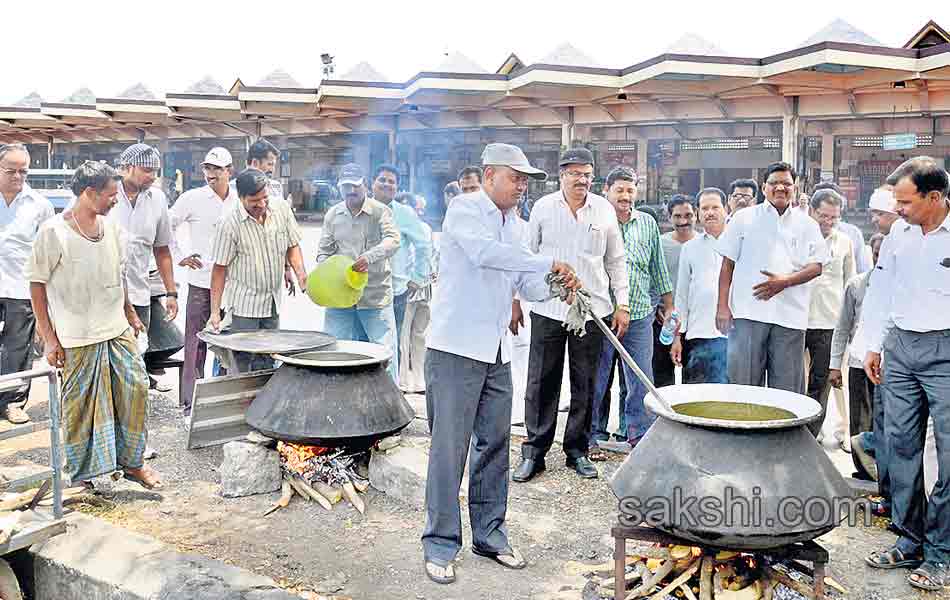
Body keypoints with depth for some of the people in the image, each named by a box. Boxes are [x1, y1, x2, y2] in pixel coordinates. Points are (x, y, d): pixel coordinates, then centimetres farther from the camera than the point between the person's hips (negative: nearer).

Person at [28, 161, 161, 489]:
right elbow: (37, 286, -9)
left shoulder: (109, 225, 6)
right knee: (80, 405, 4)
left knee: (136, 388, 5)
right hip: (77, 338, -6)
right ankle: (80, 475, 21)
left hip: (118, 329, 6)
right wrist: (49, 339, -10)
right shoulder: (53, 232, -13)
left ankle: (132, 461, 20)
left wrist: (130, 313, 19)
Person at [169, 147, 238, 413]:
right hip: (201, 283, -2)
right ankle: (190, 401, 10)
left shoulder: (240, 201, 6)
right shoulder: (193, 198, -2)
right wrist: (179, 256, 0)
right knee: (196, 343, 0)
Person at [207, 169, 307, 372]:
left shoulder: (282, 210, -2)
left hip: (273, 305, 5)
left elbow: (292, 245, 10)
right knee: (241, 366, -4)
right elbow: (219, 269, -10)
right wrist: (215, 312, -12)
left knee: (266, 367, 12)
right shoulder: (229, 224, -15)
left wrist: (301, 274, -8)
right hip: (242, 308, -5)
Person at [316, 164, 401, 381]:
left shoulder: (380, 211, -2)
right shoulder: (332, 214, 11)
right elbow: (324, 250, 14)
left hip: (375, 295, -3)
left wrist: (369, 257, -33)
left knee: (384, 347, -1)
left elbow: (393, 240, -16)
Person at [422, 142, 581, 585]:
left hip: (496, 352, 8)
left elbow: (525, 283, 16)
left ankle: (489, 534, 25)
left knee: (494, 444, 12)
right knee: (450, 447, -2)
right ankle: (440, 544, 9)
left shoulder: (513, 224, 16)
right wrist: (549, 263, -21)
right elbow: (485, 252, -26)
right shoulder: (465, 209, -7)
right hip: (456, 348, -7)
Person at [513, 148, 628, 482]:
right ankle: (534, 452, 13)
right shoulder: (543, 207, 2)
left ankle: (577, 450, 21)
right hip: (547, 309, -1)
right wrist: (515, 299, 5)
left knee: (585, 385, 8)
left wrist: (622, 304, 7)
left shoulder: (604, 210, 5)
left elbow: (616, 261, 11)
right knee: (542, 383, 3)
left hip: (592, 309, 2)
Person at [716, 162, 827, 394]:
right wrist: (723, 306, -1)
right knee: (743, 383, -1)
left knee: (787, 388, 4)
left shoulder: (807, 224, 13)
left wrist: (785, 282, -11)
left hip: (790, 316, 1)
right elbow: (728, 264, 7)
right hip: (748, 313, -1)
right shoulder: (744, 218, 9)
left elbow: (816, 266, 7)